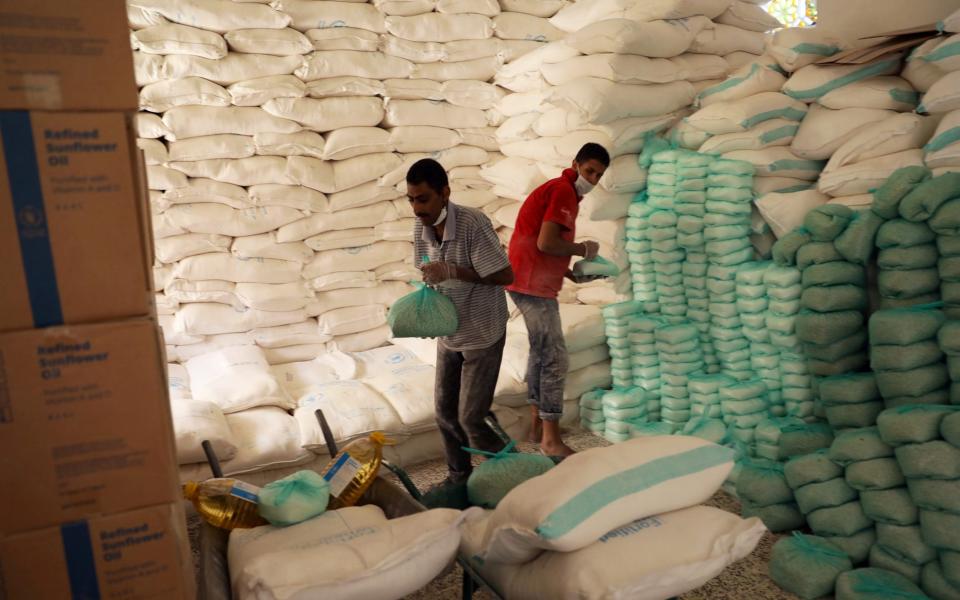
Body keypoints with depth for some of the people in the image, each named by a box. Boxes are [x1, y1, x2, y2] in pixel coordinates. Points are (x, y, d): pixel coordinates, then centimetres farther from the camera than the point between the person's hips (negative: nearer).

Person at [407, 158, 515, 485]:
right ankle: (459, 477, 34)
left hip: (482, 335, -6)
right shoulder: (421, 228, -4)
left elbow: (506, 276, -23)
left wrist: (452, 271, -28)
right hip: (448, 334, 7)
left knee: (471, 418, -3)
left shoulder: (473, 223, -25)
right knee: (445, 412, 13)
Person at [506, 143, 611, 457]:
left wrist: (572, 273, 11)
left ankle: (537, 425, 26)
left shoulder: (557, 190, 20)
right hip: (534, 285, -11)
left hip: (531, 282, 11)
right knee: (555, 357, -8)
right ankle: (551, 439, -3)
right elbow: (546, 243, -22)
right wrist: (583, 248, -7)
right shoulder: (563, 191, -11)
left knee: (540, 352, 17)